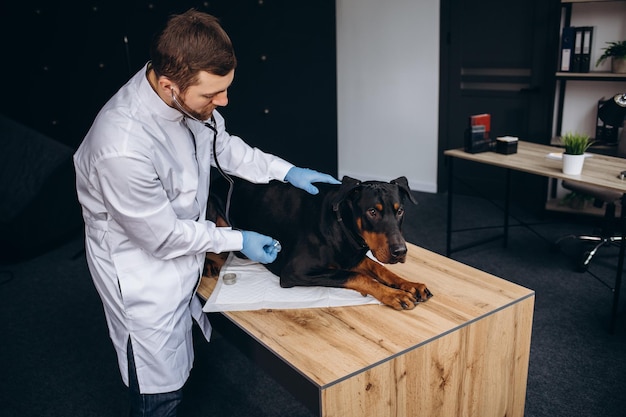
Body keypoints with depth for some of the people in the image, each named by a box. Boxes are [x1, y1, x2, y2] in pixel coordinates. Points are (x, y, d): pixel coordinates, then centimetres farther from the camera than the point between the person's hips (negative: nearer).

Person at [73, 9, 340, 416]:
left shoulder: (189, 96, -15)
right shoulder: (122, 146, -38)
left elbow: (222, 146, 7)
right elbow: (165, 237, -24)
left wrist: (287, 171, 1)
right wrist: (237, 240, -12)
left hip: (185, 245, 7)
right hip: (142, 267, -7)